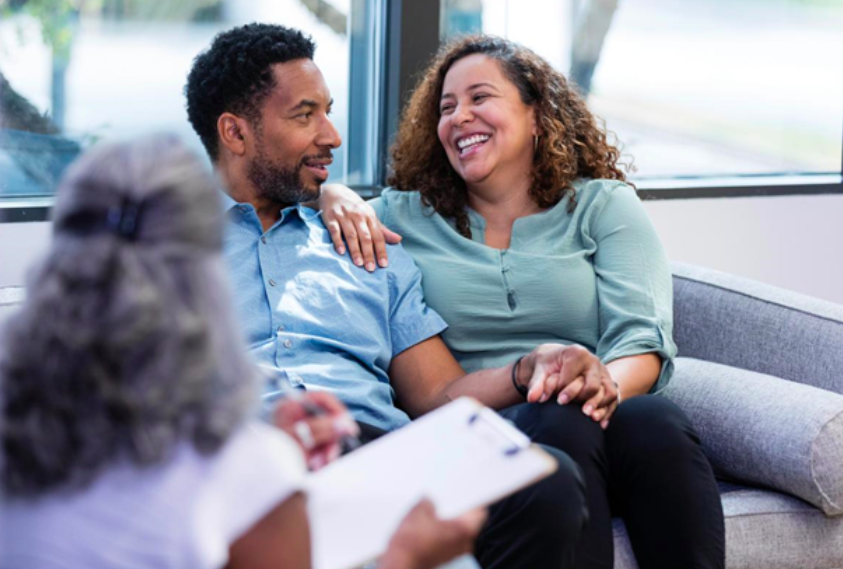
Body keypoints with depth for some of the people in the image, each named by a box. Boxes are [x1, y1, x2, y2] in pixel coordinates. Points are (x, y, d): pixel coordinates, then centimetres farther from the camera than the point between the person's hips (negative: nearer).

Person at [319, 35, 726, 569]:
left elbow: (642, 340, 2)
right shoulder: (407, 215, 19)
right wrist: (335, 197, 2)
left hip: (605, 419, 1)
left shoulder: (604, 205, 15)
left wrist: (604, 384, -23)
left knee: (657, 423, -34)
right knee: (560, 423, -35)